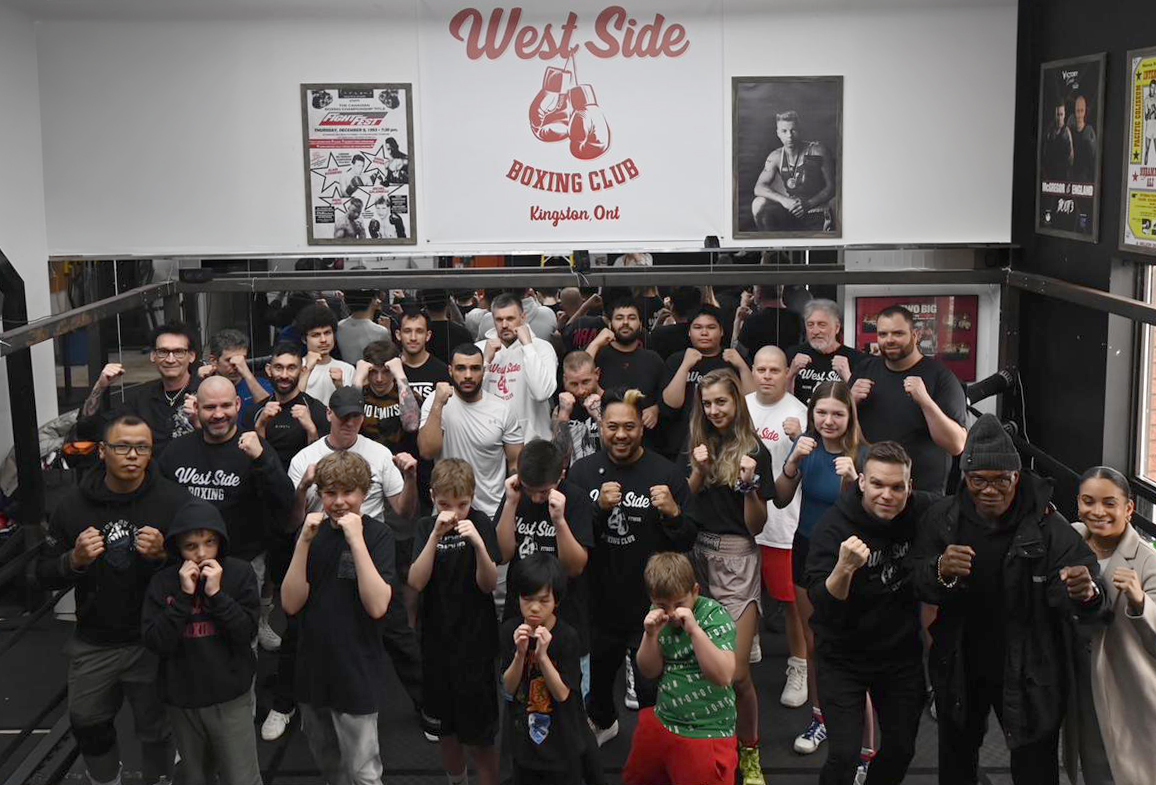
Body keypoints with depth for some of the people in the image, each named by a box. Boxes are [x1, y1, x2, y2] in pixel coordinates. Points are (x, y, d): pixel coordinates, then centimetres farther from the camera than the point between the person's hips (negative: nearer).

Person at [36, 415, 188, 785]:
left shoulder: (173, 499, -13)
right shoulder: (75, 502, -5)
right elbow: (44, 573, 0)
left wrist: (165, 554, -27)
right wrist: (75, 560, -20)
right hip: (93, 642, 3)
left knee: (155, 729, 12)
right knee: (87, 723, 21)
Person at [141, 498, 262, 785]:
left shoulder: (239, 573, -8)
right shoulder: (162, 583, -5)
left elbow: (247, 632, -13)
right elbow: (156, 642, -13)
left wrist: (216, 592, -21)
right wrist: (184, 595, -20)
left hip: (230, 699, -2)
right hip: (181, 699, 2)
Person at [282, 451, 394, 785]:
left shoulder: (377, 534, -10)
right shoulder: (313, 531, 2)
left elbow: (377, 606, -22)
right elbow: (291, 603, -7)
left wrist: (356, 540, -26)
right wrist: (304, 541, -17)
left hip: (356, 674, -5)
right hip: (313, 670, 5)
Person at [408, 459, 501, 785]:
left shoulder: (480, 523, -8)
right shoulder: (426, 527, 0)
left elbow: (489, 585, -12)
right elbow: (416, 582, -13)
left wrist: (478, 543, -29)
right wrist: (436, 535, -23)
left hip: (474, 642, -3)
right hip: (437, 641, 4)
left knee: (479, 736, 1)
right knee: (444, 728, 18)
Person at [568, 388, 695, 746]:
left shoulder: (666, 473, -9)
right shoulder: (583, 471, -2)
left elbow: (687, 543, -6)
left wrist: (673, 513, -25)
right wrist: (598, 507, -23)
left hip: (649, 608, -3)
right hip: (597, 600, 3)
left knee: (650, 693, -5)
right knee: (596, 677, 24)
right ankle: (602, 722, 56)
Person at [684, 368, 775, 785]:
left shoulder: (754, 452, -3)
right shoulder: (698, 443, 11)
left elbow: (756, 526, -4)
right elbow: (683, 503, 9)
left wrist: (750, 484, -19)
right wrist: (698, 469, -6)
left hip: (737, 559, -4)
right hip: (697, 554, 4)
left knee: (736, 672, -8)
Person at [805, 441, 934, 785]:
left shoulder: (922, 511, -11)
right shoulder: (833, 525, -21)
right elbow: (822, 603, -27)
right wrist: (844, 568, -45)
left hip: (902, 652, 4)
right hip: (844, 656, -4)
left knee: (901, 750, 15)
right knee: (844, 756, -11)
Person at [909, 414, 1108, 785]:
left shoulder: (1046, 525, -16)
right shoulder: (943, 517, -8)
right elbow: (915, 583, -7)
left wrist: (1086, 594, -47)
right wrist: (940, 571, -30)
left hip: (1027, 671, -3)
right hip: (959, 669, 3)